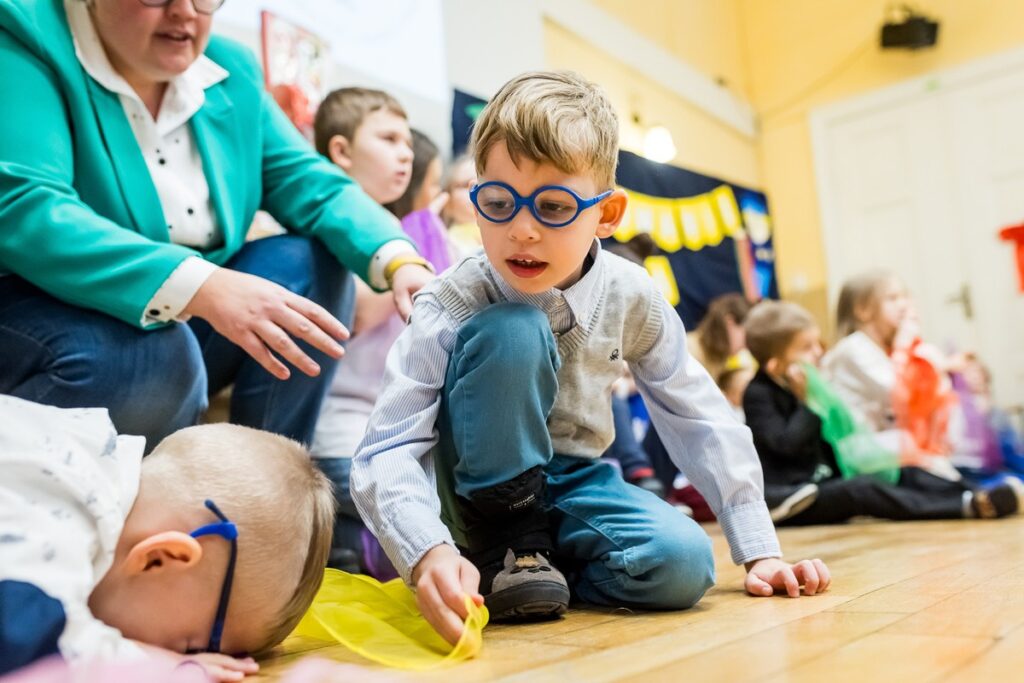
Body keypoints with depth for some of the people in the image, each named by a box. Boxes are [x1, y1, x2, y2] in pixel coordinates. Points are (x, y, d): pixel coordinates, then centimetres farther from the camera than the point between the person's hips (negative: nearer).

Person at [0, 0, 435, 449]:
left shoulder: (231, 72, 2)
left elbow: (311, 185, -2)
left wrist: (399, 261, -22)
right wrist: (200, 286, -43)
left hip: (181, 316, 6)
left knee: (313, 265, -10)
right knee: (156, 353, -34)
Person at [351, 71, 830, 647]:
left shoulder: (631, 299, -12)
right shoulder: (452, 307, -22)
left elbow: (701, 418, -3)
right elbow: (388, 450, -28)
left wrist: (760, 551, -3)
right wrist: (430, 554, -47)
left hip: (572, 485, 4)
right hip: (484, 493, -3)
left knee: (683, 564, -26)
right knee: (511, 333, -31)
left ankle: (536, 553, 0)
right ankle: (506, 545, -14)